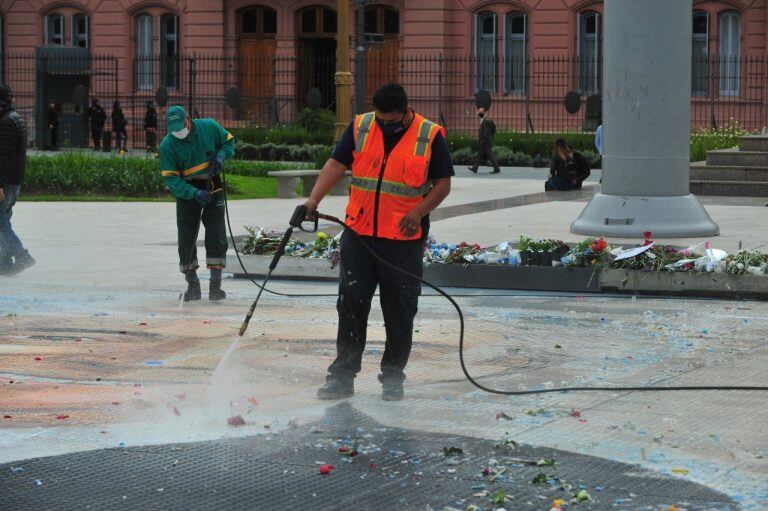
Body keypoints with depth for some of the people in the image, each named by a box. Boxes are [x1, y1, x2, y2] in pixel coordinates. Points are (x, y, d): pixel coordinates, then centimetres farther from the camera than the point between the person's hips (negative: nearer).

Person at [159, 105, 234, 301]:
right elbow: (170, 178, -17)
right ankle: (192, 284, 14)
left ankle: (215, 285, -4)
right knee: (186, 239, 1)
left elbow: (229, 140, 9)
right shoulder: (167, 145, -14)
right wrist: (194, 193, -29)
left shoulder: (209, 127, -10)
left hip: (212, 188, 0)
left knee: (216, 237, -7)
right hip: (186, 193, 0)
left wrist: (221, 155, -13)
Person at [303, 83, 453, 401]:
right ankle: (342, 377, 5)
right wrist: (314, 199, -15)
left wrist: (419, 212, -16)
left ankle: (393, 378, 17)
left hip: (404, 240, -2)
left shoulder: (430, 136, -4)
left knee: (399, 312, 5)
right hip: (359, 235, 2)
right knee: (351, 304, 0)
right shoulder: (360, 127, 3)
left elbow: (442, 183, 0)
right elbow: (336, 164, 0)